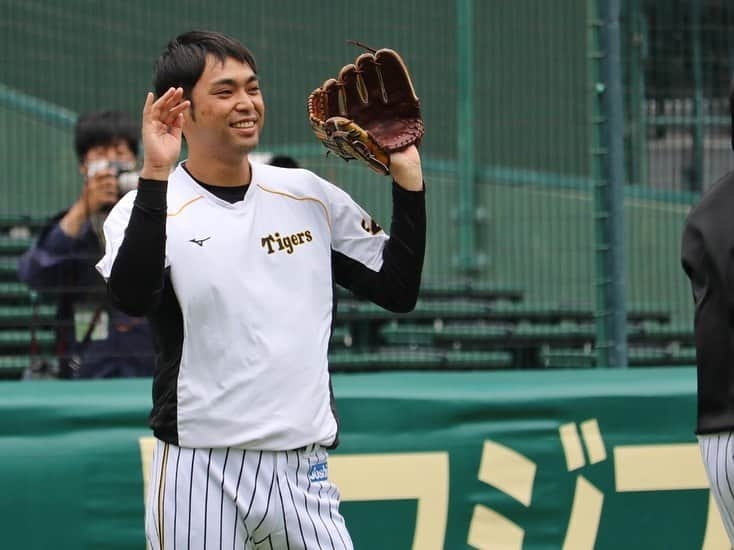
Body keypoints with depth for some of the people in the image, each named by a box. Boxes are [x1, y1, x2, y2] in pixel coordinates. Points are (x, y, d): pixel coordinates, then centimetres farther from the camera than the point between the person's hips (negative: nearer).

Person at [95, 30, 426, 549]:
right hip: (200, 473, -3)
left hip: (303, 470, 4)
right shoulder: (148, 208, -4)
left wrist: (408, 176, 1)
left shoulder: (311, 196, 9)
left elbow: (399, 290, 10)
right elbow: (133, 297, -24)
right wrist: (155, 175, -30)